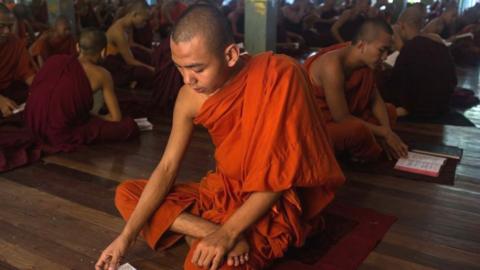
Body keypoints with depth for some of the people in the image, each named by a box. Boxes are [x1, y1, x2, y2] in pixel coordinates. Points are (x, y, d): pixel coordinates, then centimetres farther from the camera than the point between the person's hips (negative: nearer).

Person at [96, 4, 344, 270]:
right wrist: (127, 236, -11)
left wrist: (228, 233, -27)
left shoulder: (281, 76, -25)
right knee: (126, 193, -1)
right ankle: (210, 232, -15)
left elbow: (280, 174, -22)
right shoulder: (190, 96, -10)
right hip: (223, 189, 7)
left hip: (276, 202, -6)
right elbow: (167, 168, -5)